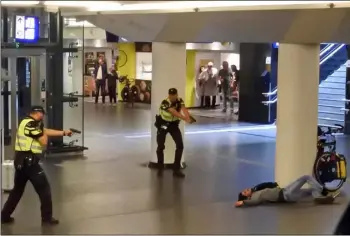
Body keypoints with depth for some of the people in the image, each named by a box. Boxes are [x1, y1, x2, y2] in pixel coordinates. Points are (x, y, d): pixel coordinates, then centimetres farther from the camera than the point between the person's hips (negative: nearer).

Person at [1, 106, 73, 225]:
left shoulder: (29, 123, 15)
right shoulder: (30, 124, -15)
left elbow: (46, 132, 22)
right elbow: (44, 142, -12)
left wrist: (64, 132, 25)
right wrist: (41, 128, 4)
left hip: (21, 161, 10)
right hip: (28, 160, -10)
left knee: (17, 189, 19)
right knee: (44, 188, 1)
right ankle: (47, 218, 4)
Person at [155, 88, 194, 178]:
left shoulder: (179, 101, -15)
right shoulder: (165, 103, -30)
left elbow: (184, 109, -35)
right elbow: (174, 112, -45)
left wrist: (188, 117, -56)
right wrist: (185, 119, -59)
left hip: (174, 124, 4)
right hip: (163, 124, -4)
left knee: (180, 145, -8)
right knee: (161, 147, -4)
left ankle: (176, 169, 2)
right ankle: (160, 168, 17)